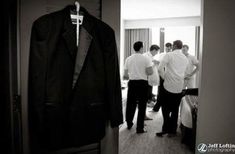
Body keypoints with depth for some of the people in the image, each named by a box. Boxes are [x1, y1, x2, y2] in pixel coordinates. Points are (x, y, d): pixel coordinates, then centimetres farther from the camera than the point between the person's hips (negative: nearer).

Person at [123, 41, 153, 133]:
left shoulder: (128, 59, 4)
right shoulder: (145, 59, -6)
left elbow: (125, 75, 4)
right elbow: (150, 72, -13)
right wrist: (143, 72, 9)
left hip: (132, 83, 4)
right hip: (142, 83, -3)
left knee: (130, 104, 15)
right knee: (142, 106, 5)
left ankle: (129, 124, 29)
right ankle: (140, 128, 11)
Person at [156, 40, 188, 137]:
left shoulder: (169, 55, -6)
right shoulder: (185, 58, 12)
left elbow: (160, 68, -14)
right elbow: (184, 73, 17)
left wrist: (164, 77, 0)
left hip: (169, 86, -5)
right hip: (179, 87, 5)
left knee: (165, 109, 7)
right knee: (175, 109, 13)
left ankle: (166, 129, 8)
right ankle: (172, 130, 20)